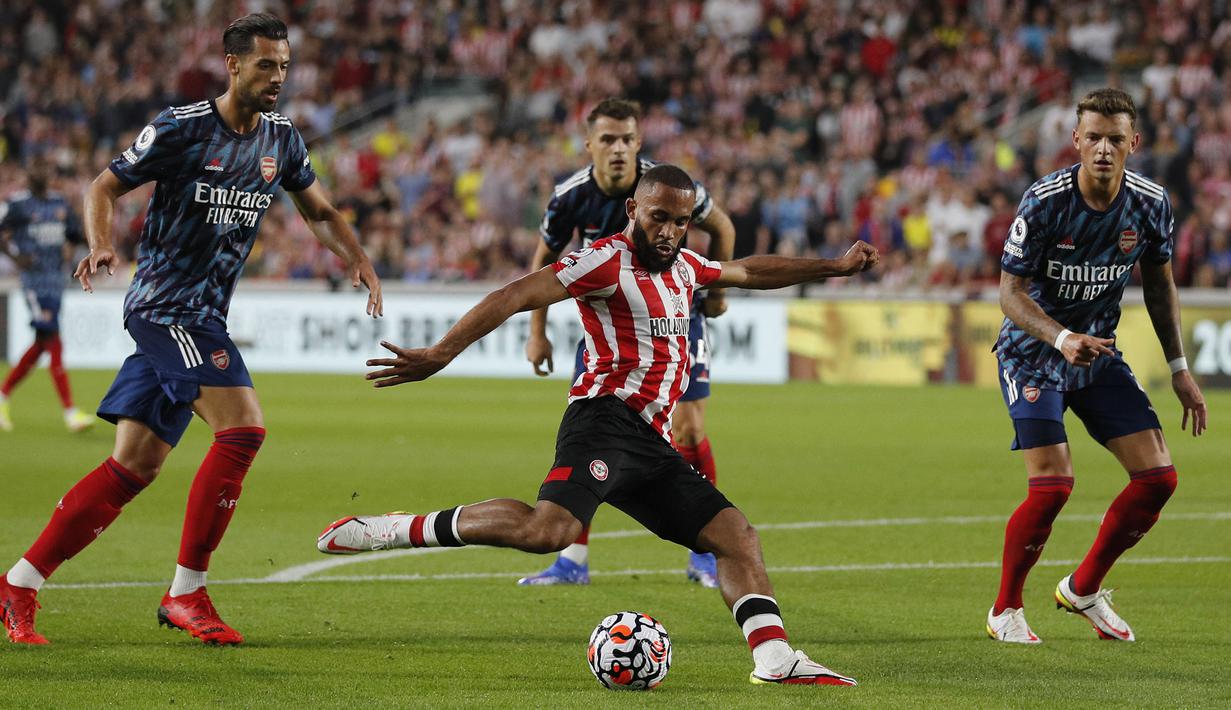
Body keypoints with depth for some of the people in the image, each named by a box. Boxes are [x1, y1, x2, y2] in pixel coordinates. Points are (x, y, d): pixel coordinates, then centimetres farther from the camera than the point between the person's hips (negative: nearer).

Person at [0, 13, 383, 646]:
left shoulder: (281, 140, 9)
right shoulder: (182, 129, -10)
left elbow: (319, 211, 22)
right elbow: (104, 187, -4)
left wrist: (357, 259, 4)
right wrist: (100, 245, -23)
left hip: (202, 316, 7)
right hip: (165, 304, -7)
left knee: (134, 467, 4)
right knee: (242, 427, -20)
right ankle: (185, 592, -12)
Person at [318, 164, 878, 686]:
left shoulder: (683, 267, 23)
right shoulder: (609, 260, -4)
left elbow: (750, 271, 42)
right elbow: (516, 296, -14)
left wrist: (834, 266, 44)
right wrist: (440, 355, -24)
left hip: (651, 447, 9)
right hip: (608, 418, -9)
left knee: (736, 536, 3)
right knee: (549, 528, -32)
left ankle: (774, 660, -2)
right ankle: (401, 529, -24)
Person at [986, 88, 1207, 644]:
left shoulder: (1151, 203, -7)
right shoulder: (1044, 201, -21)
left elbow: (1159, 284, 9)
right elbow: (1010, 291, -18)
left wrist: (1178, 368, 7)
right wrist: (1061, 339, -34)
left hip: (1098, 353, 5)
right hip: (1032, 353, -5)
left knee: (1158, 477, -5)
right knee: (1052, 485, -18)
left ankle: (1084, 588, 16)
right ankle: (1005, 610, 3)